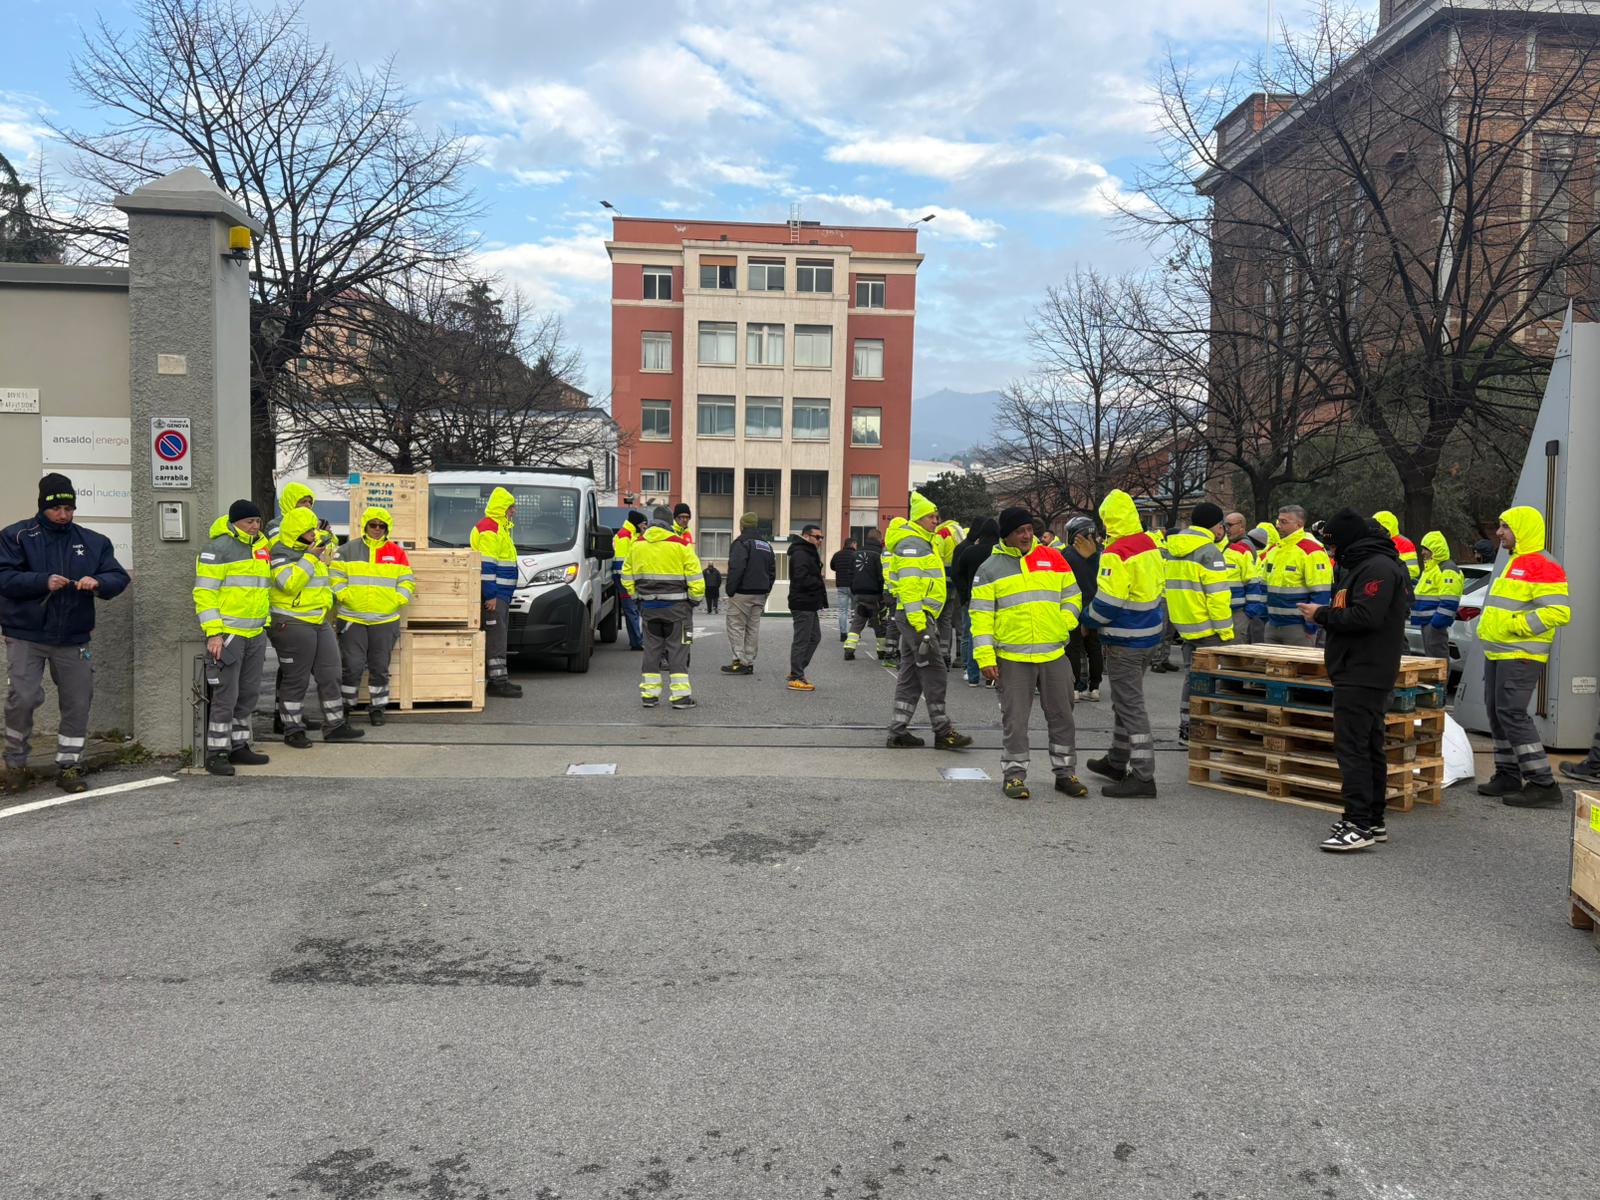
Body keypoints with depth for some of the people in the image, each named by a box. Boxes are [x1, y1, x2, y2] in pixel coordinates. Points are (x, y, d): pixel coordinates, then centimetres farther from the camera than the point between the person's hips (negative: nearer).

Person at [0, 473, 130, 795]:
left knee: (78, 704, 4)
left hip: (73, 639, 3)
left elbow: (119, 578, 3)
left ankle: (69, 766, 17)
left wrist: (99, 583, -19)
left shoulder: (93, 542, 8)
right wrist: (43, 581, -24)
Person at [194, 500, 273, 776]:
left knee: (249, 694, 12)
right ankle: (216, 754, 1)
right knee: (225, 696, -7)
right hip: (227, 634, -8)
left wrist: (266, 622, 18)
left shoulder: (261, 547, 15)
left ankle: (239, 747, 22)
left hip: (256, 635, 8)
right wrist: (213, 633, -19)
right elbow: (204, 593, -12)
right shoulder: (218, 549, -9)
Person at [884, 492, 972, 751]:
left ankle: (898, 731, 12)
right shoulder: (912, 542, -13)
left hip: (916, 616, 11)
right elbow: (909, 586, -20)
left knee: (910, 673, 10)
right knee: (933, 671, -8)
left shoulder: (923, 542, 21)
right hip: (916, 615, -11)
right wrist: (920, 624, -24)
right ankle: (943, 732, -4)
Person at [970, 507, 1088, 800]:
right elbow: (981, 616, -2)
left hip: (1054, 655, 3)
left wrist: (1064, 624, -4)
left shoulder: (1052, 559, 8)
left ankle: (1065, 772, 22)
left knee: (1062, 716, 9)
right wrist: (985, 657, -10)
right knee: (1015, 720, 3)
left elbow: (1072, 595, 15)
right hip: (1012, 659, -3)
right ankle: (1014, 774, 14)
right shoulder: (990, 569, 0)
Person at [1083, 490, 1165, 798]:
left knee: (1130, 705, -4)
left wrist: (1088, 619, -4)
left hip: (1125, 641, -9)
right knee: (1125, 700, 21)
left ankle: (1143, 776, -3)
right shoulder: (1150, 545, 6)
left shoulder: (1116, 553, -22)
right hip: (1149, 634, 9)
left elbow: (1107, 602, -22)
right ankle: (1117, 762, 34)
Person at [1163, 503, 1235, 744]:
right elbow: (1217, 595, -19)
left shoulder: (1173, 549, 12)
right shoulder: (1209, 552, -15)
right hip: (1207, 628, -8)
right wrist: (1226, 631, -16)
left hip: (1184, 625, 8)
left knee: (1191, 675, 16)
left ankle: (1186, 728, 19)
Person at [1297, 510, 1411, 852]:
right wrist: (1326, 612, 8)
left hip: (1362, 674, -11)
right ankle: (1374, 821, 22)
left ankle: (1358, 825, -10)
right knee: (1369, 747, 15)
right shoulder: (1367, 564, 19)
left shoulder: (1377, 567, -15)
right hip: (1370, 674, 11)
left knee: (1352, 747, -11)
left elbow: (1365, 617, -25)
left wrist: (1321, 614, -14)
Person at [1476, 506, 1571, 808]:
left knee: (1512, 715, -14)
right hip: (1497, 654, 10)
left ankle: (1543, 784, -10)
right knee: (1497, 713, 12)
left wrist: (1517, 625, -22)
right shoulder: (1514, 564, 18)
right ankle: (1508, 776, 21)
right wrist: (1488, 624, 17)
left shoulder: (1542, 567, -14)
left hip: (1520, 656, -10)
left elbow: (1559, 612, -22)